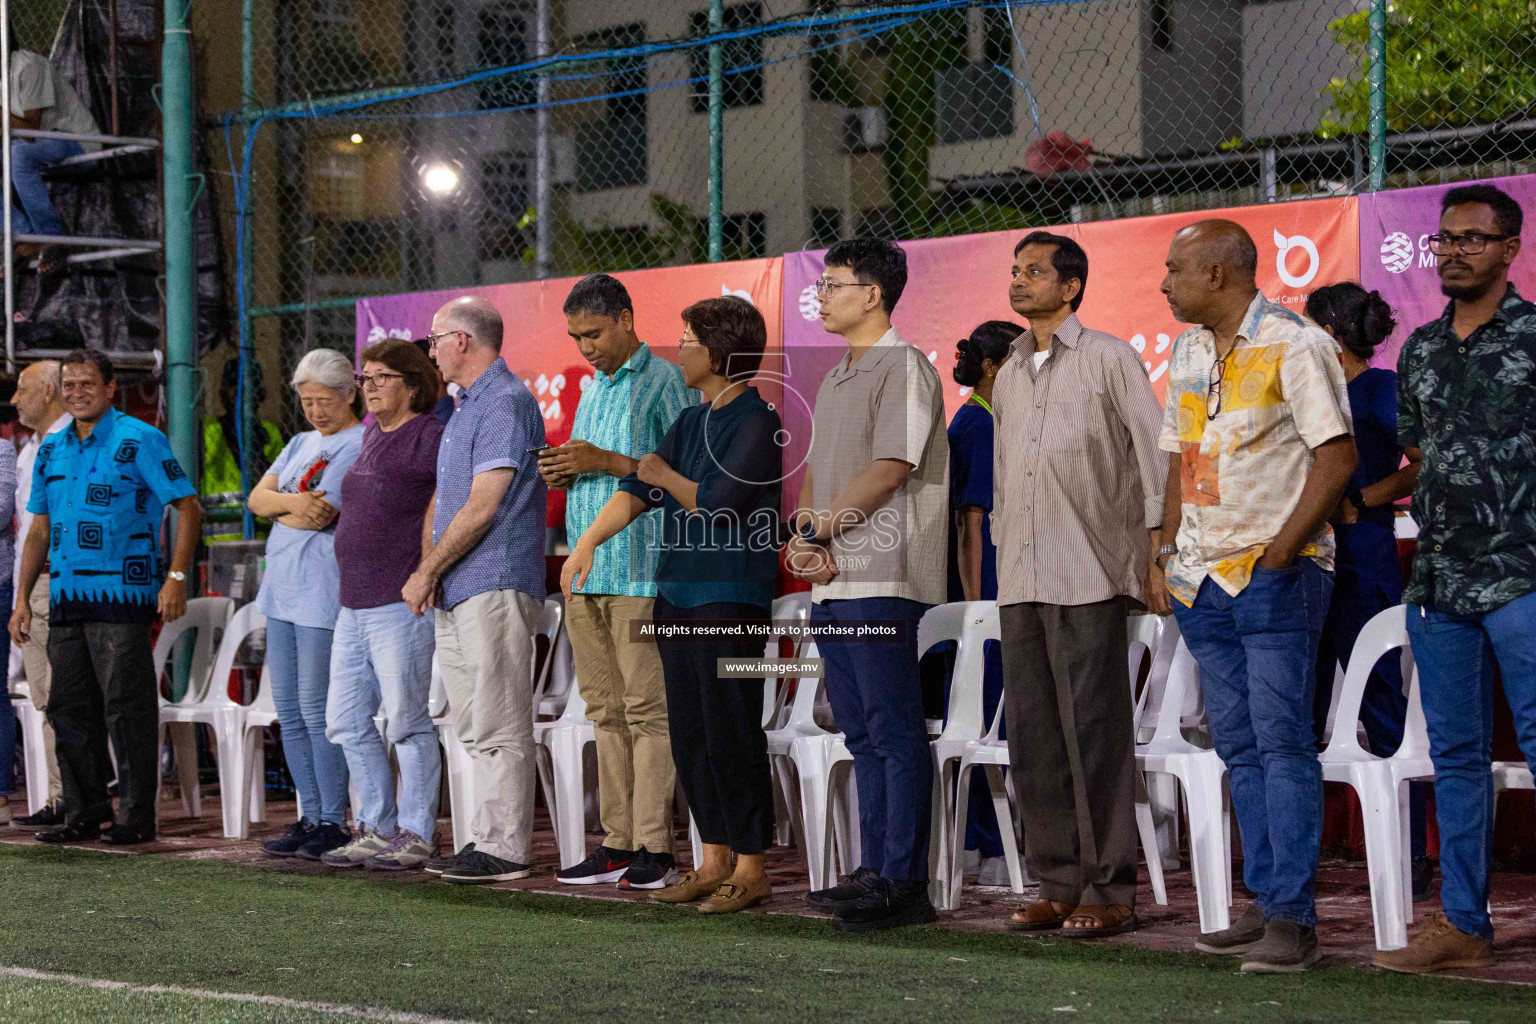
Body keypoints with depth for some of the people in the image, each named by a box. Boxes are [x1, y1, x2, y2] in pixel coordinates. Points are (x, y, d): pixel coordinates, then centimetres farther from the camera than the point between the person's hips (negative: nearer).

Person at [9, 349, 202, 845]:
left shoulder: (139, 440, -4)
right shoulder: (52, 450, 15)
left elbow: (188, 507, -6)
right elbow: (40, 530, 20)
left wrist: (176, 576, -16)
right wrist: (22, 597, 14)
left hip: (122, 595, -7)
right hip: (65, 598, 7)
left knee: (126, 707, -5)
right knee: (70, 707, 8)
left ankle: (137, 816, 1)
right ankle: (85, 813, 17)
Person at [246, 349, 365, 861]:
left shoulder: (360, 447, -8)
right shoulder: (301, 443, 19)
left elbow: (318, 516, -16)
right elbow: (258, 498, 9)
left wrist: (278, 510, 2)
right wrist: (290, 502, -11)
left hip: (324, 592, -8)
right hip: (281, 588, 8)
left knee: (317, 710, -8)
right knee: (289, 711, 7)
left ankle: (333, 823, -3)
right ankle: (310, 818, 13)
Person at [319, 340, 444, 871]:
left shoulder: (431, 436, -11)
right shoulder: (371, 433, 16)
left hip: (401, 603, -9)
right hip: (354, 604, 9)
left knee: (406, 721, -4)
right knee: (346, 721, 10)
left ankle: (416, 835, 4)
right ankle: (375, 829, 18)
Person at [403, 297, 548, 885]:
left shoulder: (505, 403, -12)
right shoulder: (465, 406, 21)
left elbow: (482, 507, -18)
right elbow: (445, 499, 23)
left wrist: (428, 571, -12)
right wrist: (428, 569, 7)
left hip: (495, 587, -10)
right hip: (457, 593, 10)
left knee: (499, 727, -8)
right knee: (475, 727, 12)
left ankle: (505, 849, -6)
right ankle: (486, 839, 17)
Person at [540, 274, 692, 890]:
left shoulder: (665, 381, -4)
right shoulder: (593, 389, 22)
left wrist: (611, 463, -16)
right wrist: (565, 473, 7)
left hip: (642, 571, -8)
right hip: (587, 569, 8)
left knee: (647, 709, -8)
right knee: (606, 711, 7)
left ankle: (655, 848, -6)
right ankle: (617, 844, 11)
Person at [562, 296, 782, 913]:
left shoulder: (757, 422, -10)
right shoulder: (691, 421, 16)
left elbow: (718, 503, -17)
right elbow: (638, 488, 11)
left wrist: (667, 477, 0)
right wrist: (588, 542, -1)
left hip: (731, 599, -8)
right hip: (676, 595, 8)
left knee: (730, 734, -6)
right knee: (690, 737, 10)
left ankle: (751, 868, 1)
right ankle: (715, 860, 18)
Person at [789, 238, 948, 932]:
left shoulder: (904, 367, -7)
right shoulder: (835, 379, 21)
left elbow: (890, 469, -16)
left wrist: (819, 529, -14)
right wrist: (802, 536, 0)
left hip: (882, 580, -9)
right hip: (832, 583, 9)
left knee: (896, 733, -7)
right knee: (863, 736, 12)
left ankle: (903, 883, -6)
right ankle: (874, 873, 17)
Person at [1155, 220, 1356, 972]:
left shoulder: (1294, 346, -8)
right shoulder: (1185, 352, 16)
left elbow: (1337, 456, -12)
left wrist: (1282, 548, -15)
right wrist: (1168, 551, 12)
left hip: (1278, 573, -8)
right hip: (1203, 579, 8)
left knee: (1282, 741, -9)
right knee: (1239, 746, 9)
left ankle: (1293, 918, -8)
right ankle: (1266, 902, 15)